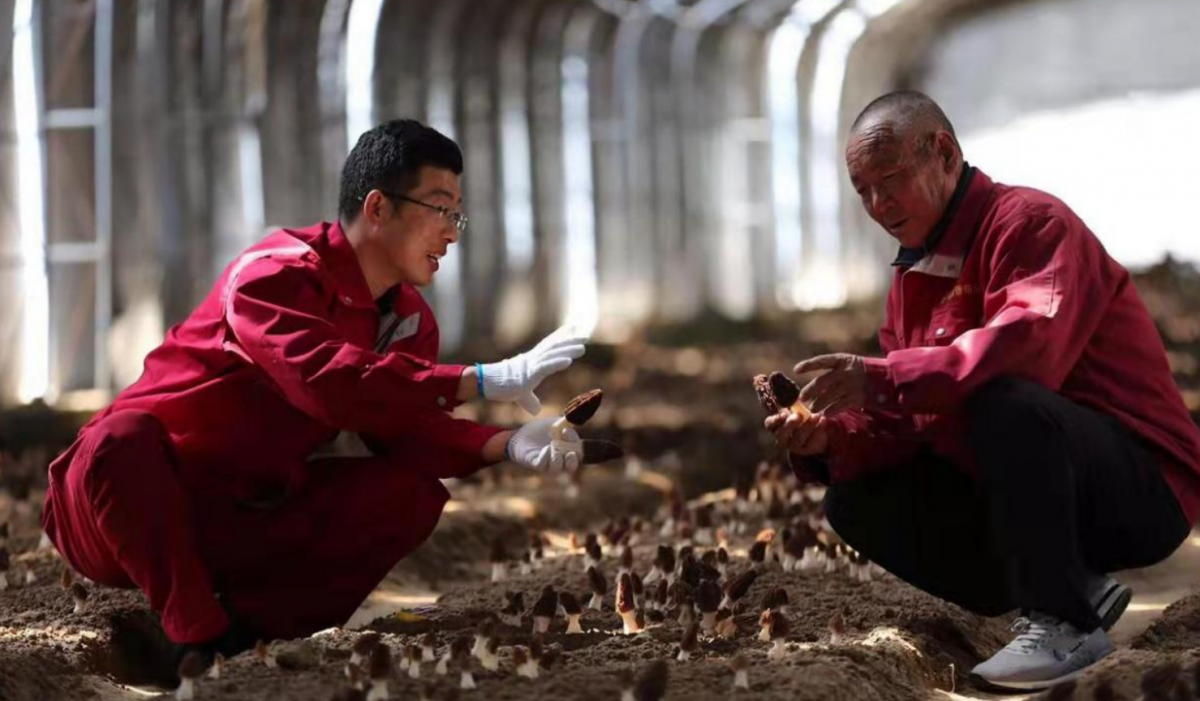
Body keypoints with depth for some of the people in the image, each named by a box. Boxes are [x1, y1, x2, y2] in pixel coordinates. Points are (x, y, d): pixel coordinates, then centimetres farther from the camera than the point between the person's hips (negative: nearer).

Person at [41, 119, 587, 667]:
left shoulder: (409, 322, 6)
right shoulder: (275, 274, -21)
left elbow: (403, 428, -4)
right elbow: (326, 380, -37)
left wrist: (506, 445, -22)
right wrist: (483, 381, -38)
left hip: (248, 527, 7)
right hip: (142, 501, -7)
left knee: (414, 491, -12)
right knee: (121, 440, -40)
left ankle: (245, 622, -16)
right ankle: (202, 639, -29)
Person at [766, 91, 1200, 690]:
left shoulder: (1030, 221, -13)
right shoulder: (914, 278, 14)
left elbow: (1027, 346, -33)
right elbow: (907, 424, 9)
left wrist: (881, 379, -37)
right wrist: (828, 438, -13)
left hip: (1143, 493, -9)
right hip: (1017, 497, 9)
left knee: (1003, 402, -36)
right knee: (858, 503, -1)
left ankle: (1065, 622, -22)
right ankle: (1074, 590, 0)